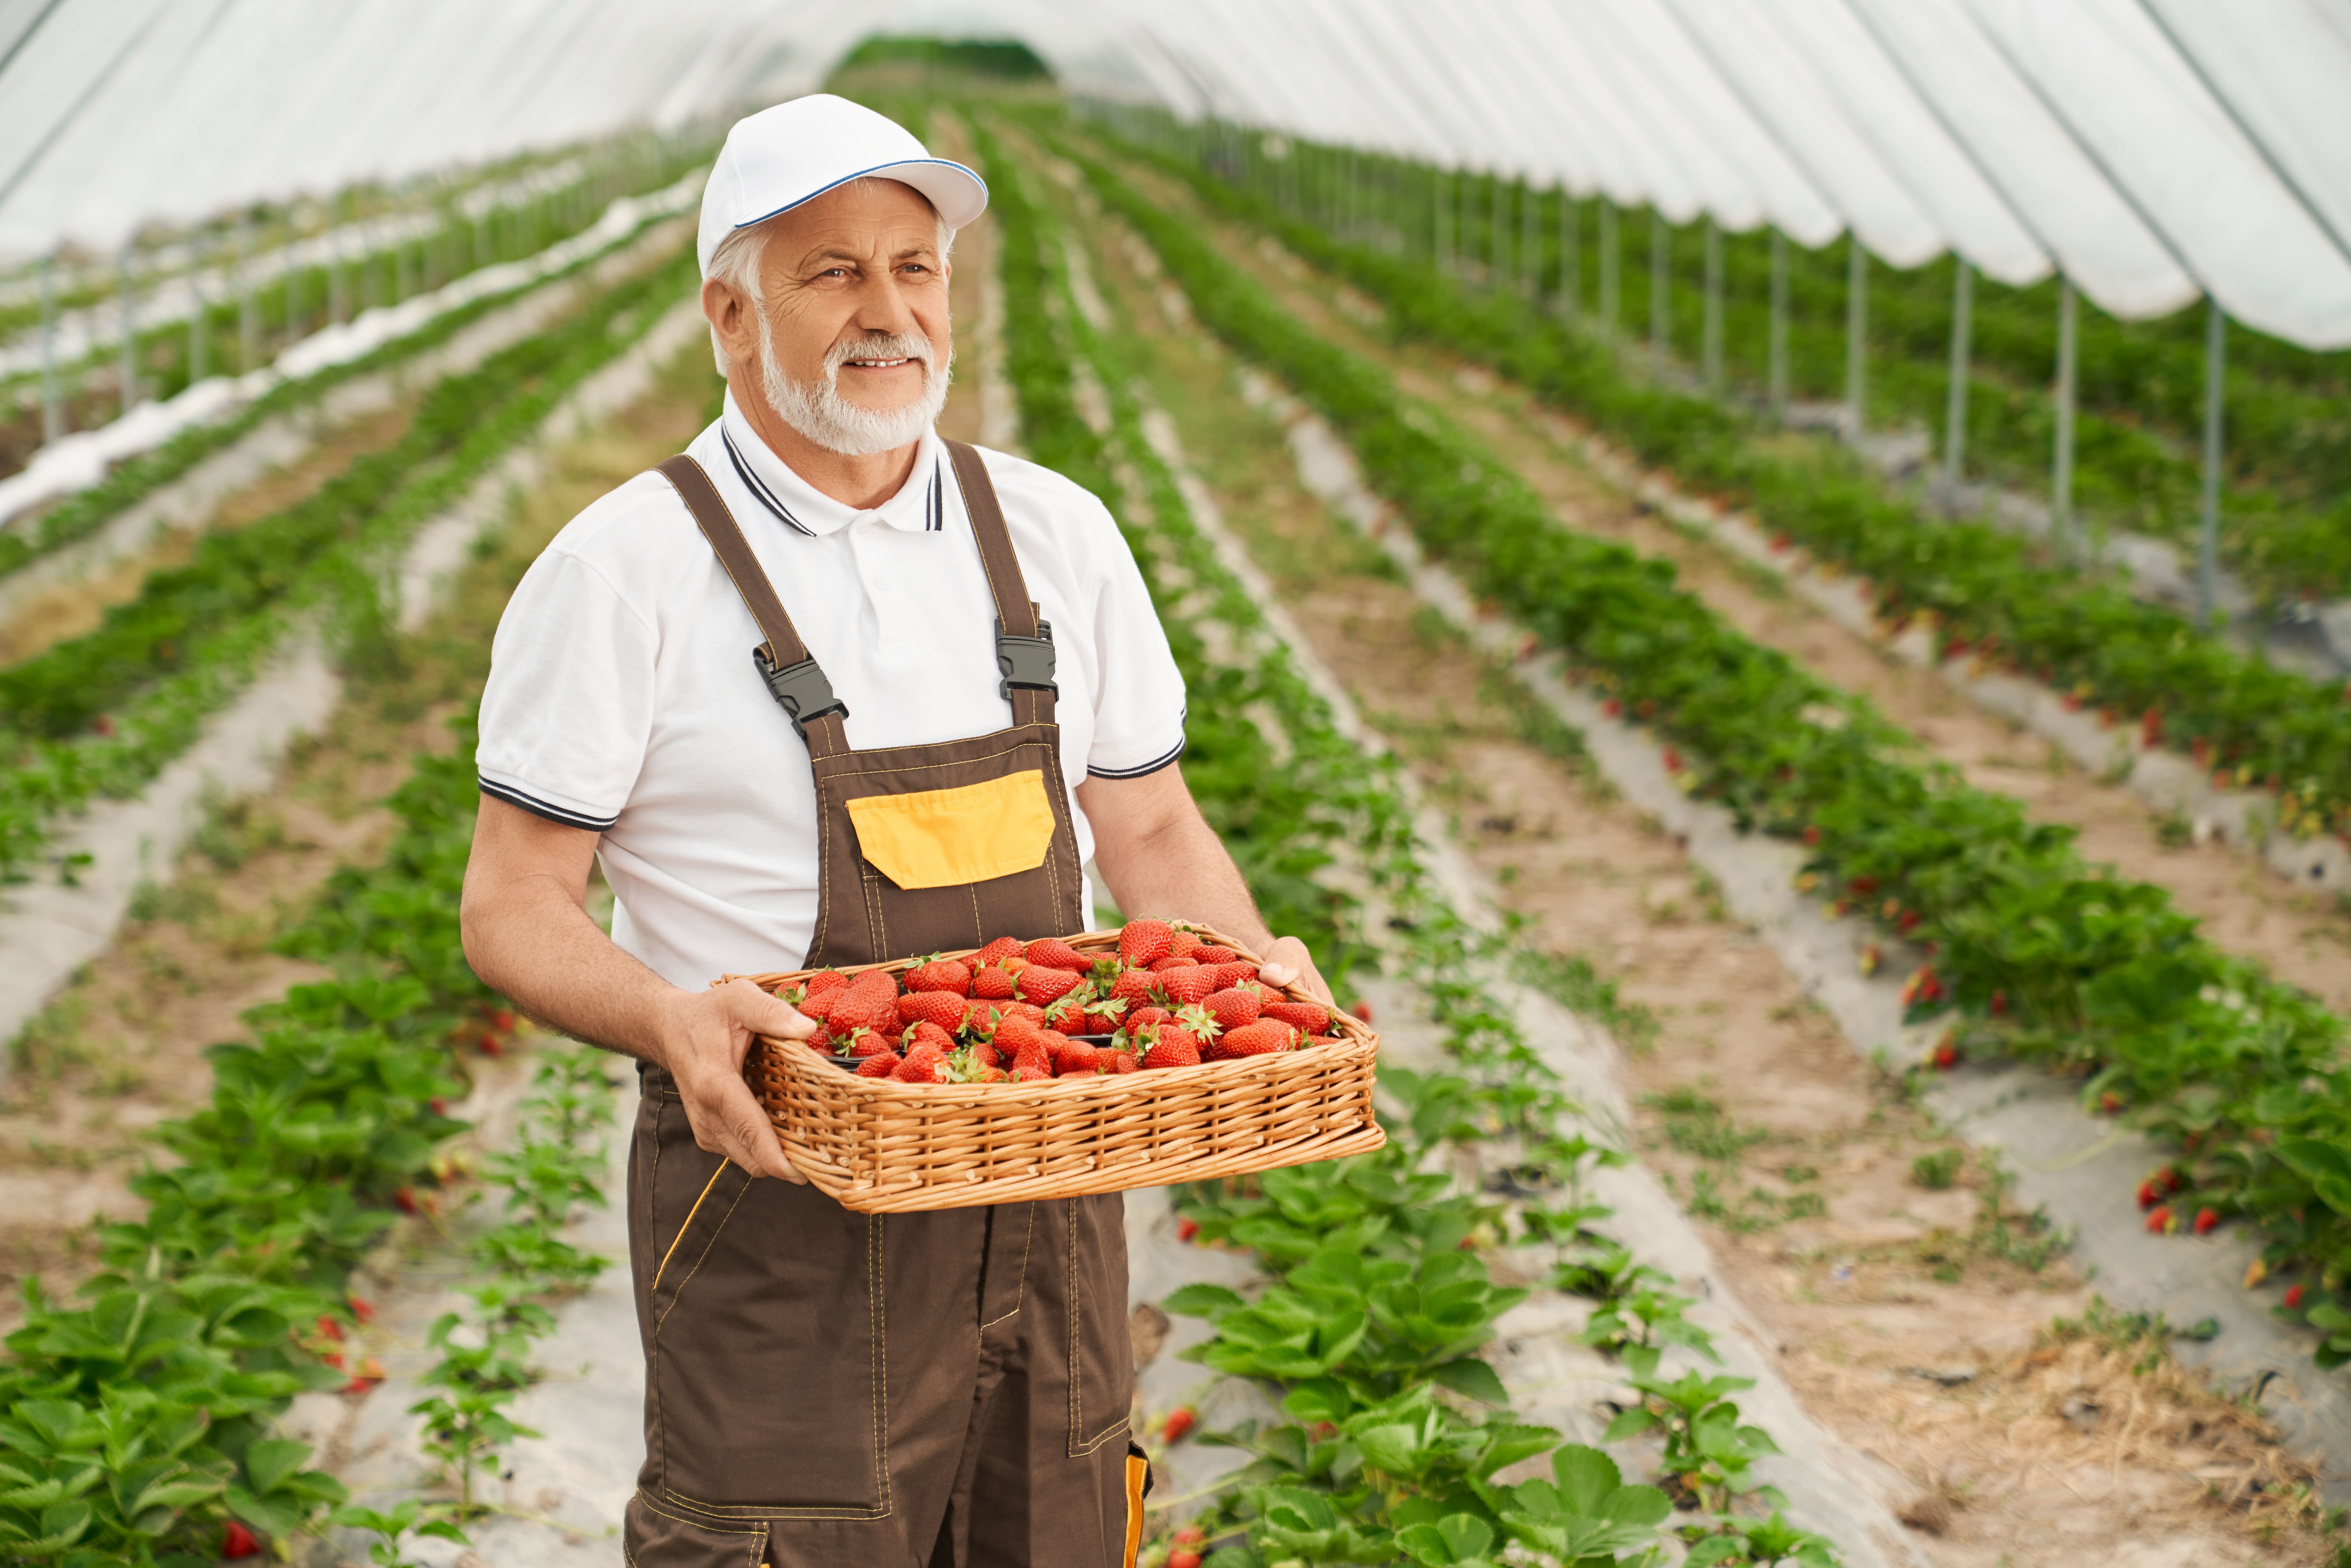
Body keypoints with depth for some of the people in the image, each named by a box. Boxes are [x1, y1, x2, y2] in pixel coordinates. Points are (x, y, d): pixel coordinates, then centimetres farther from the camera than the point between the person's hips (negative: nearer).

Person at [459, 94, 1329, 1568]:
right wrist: (672, 1020, -26)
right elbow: (514, 907, -6)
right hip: (781, 1197, -4)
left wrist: (1255, 967, -6)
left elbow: (1148, 829, 14)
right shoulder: (624, 572, -6)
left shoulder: (1056, 536, 7)